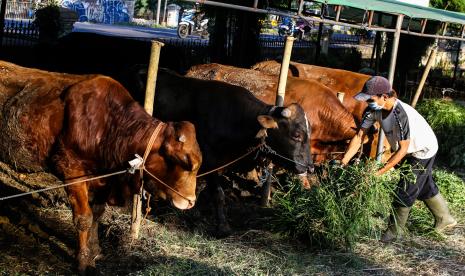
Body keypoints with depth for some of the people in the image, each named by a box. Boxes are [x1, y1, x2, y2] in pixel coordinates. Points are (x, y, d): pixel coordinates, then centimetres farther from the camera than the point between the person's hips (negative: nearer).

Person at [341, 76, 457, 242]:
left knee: (405, 191, -3)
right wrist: (343, 163, -22)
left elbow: (403, 150, -33)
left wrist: (379, 172, -33)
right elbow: (359, 136, -15)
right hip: (412, 151, 8)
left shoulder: (401, 114, -40)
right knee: (425, 187, 23)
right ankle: (445, 219, 43)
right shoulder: (374, 109, -19)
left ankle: (394, 231, 11)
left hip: (423, 151, -8)